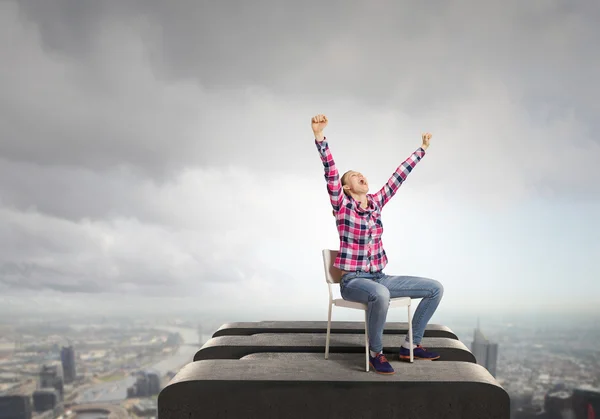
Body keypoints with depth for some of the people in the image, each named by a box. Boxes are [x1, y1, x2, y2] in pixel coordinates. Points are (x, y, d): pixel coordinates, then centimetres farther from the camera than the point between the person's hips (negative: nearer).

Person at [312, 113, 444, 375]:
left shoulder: (376, 202, 8)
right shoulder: (342, 205, -7)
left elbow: (398, 176, 14)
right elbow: (330, 173, -21)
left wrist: (422, 149, 20)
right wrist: (320, 137, -34)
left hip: (379, 278, 7)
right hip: (353, 281, -7)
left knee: (435, 288, 3)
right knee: (380, 294, -40)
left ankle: (410, 346, 11)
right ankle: (375, 352, -15)